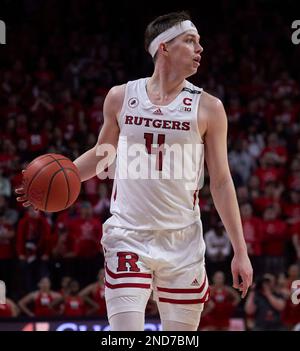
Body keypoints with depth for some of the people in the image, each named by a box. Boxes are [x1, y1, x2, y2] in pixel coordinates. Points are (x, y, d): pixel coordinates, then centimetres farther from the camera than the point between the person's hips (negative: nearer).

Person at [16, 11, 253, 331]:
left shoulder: (208, 108, 0)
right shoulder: (121, 98, 4)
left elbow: (221, 182, 2)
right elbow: (102, 153, 21)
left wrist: (240, 251, -1)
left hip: (182, 243, 0)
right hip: (128, 238, 0)